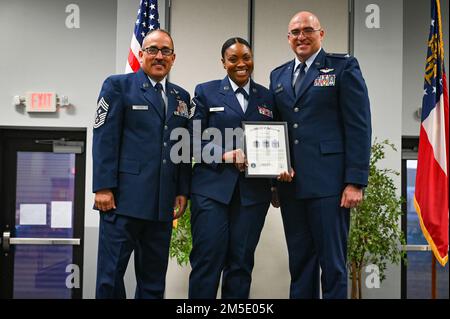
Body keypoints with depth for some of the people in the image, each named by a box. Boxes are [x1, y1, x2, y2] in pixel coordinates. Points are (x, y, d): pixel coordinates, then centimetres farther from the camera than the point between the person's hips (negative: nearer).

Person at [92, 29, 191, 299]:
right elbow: (104, 139, -4)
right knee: (112, 270, -2)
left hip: (163, 202, 5)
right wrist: (104, 187, -11)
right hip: (124, 196, -4)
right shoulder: (118, 85, 3)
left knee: (154, 278, 8)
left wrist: (183, 191, 8)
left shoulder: (182, 97, 17)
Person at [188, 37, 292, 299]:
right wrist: (224, 155, -14)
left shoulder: (267, 97, 13)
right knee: (207, 260, -6)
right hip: (212, 187, -2)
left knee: (241, 262, 6)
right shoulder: (206, 92, 6)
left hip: (253, 191, 3)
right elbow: (194, 139, 1)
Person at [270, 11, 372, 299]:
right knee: (300, 260, 11)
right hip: (290, 183, 5)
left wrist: (356, 182, -13)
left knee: (332, 261, 0)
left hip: (328, 181, -5)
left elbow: (359, 128, -6)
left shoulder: (344, 67, 1)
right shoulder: (278, 75, 17)